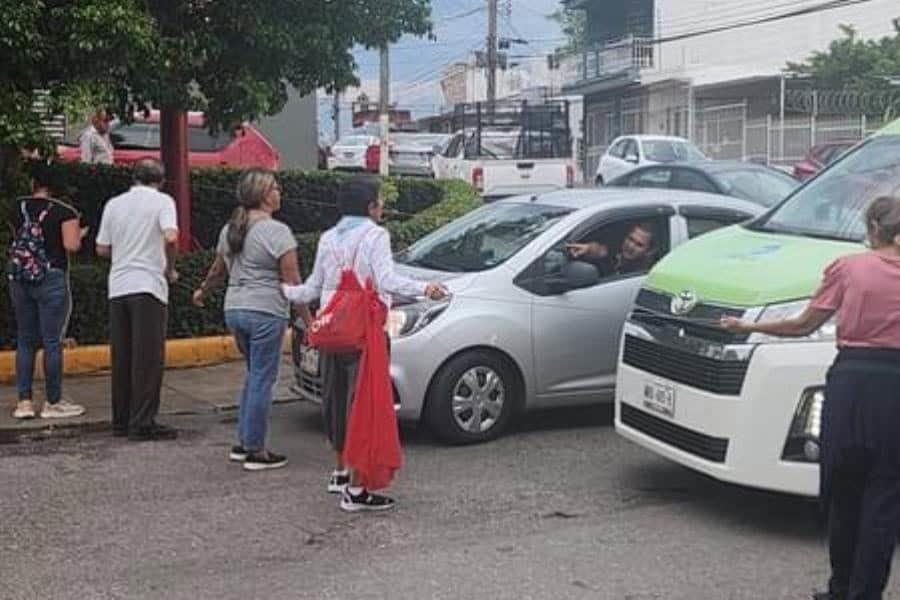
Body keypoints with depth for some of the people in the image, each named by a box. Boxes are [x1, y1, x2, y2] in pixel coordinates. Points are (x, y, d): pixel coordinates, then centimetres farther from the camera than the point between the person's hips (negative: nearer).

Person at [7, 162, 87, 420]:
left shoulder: (18, 208, 7)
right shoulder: (64, 211, -8)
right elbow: (71, 246, -15)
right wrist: (78, 233, 4)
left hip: (19, 280, 5)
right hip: (51, 280, -5)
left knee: (25, 340, 12)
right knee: (52, 341, 1)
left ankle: (24, 401, 12)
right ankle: (53, 403, 6)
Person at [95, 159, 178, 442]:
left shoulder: (114, 204, 11)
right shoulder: (162, 201, -2)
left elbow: (102, 248, 13)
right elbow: (170, 236, -19)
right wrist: (170, 269, -5)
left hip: (118, 287, 5)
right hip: (148, 286, -5)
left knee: (122, 357, 11)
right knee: (148, 358, -3)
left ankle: (121, 420, 17)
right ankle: (142, 423, -4)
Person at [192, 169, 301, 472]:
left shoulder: (230, 229, 11)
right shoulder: (277, 231, -12)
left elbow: (218, 270, 24)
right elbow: (291, 282, -14)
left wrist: (202, 291, 42)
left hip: (234, 309, 8)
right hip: (265, 313, -8)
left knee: (254, 375, 20)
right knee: (262, 379, 0)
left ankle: (243, 443, 22)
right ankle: (255, 452, 5)